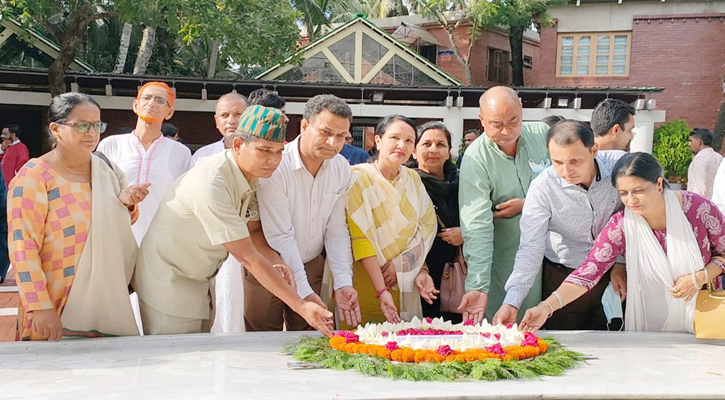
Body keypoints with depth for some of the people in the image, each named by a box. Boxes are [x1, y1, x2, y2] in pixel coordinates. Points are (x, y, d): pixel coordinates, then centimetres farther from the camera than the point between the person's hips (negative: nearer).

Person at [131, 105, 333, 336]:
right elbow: (248, 258, -31)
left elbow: (253, 232, 2)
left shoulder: (252, 174, -5)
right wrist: (301, 306, -31)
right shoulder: (210, 186, -31)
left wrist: (275, 263, -20)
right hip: (168, 286, -8)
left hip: (199, 282, 8)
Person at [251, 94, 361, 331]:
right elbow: (280, 236, -22)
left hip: (311, 266, 5)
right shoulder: (276, 165, -22)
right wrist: (304, 292, -23)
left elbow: (336, 230, -1)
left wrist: (343, 283, -12)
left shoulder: (341, 168, -4)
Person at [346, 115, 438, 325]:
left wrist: (402, 264, -12)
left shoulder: (413, 179, 8)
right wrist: (381, 290, -23)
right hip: (366, 285, -4)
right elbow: (360, 239, -16)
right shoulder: (358, 177, -10)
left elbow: (428, 225, 5)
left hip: (405, 283, 5)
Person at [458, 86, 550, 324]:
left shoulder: (543, 135, -2)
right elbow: (477, 228, -23)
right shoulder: (476, 160, -15)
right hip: (505, 266, -3)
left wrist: (528, 205, -13)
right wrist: (477, 286, -32)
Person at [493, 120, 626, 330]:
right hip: (563, 279, -1)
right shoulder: (542, 187, -20)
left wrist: (621, 263, -6)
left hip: (611, 274, 2)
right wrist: (512, 302, -30)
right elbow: (531, 248, -21)